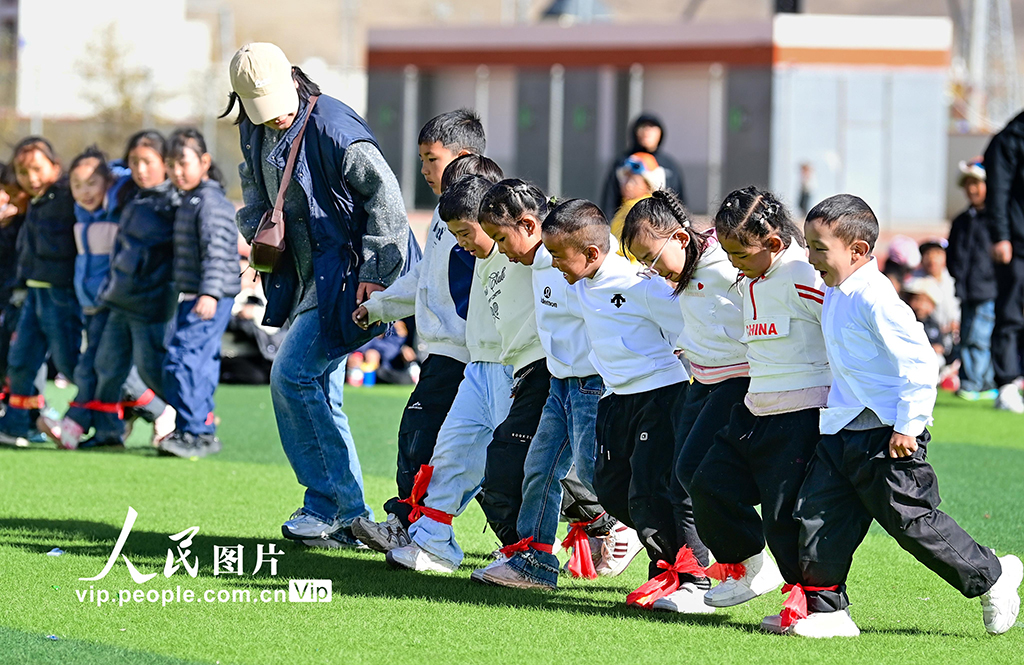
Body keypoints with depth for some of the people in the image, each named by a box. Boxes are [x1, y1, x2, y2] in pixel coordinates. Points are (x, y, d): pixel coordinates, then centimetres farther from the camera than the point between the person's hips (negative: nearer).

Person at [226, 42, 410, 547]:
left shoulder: (333, 127, -19)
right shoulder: (255, 132, 7)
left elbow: (385, 196, -20)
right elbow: (255, 185, 27)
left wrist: (374, 273, -21)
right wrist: (255, 231, 7)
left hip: (347, 275, -9)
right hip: (308, 278, 9)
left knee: (293, 376, -15)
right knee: (319, 392, 8)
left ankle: (332, 505, -8)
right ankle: (346, 521, 13)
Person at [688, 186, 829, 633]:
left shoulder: (804, 279, -19)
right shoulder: (749, 280, 11)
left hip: (803, 416, -9)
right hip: (755, 411, 9)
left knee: (786, 512, -8)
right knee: (710, 486, 9)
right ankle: (750, 569, 27)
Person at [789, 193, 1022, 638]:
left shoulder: (874, 299, -20)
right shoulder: (835, 293, 10)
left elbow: (918, 362, -21)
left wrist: (908, 426, -21)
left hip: (888, 437, -9)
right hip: (842, 432, 9)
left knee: (912, 521, -2)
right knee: (817, 514, 1)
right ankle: (826, 610, 7)